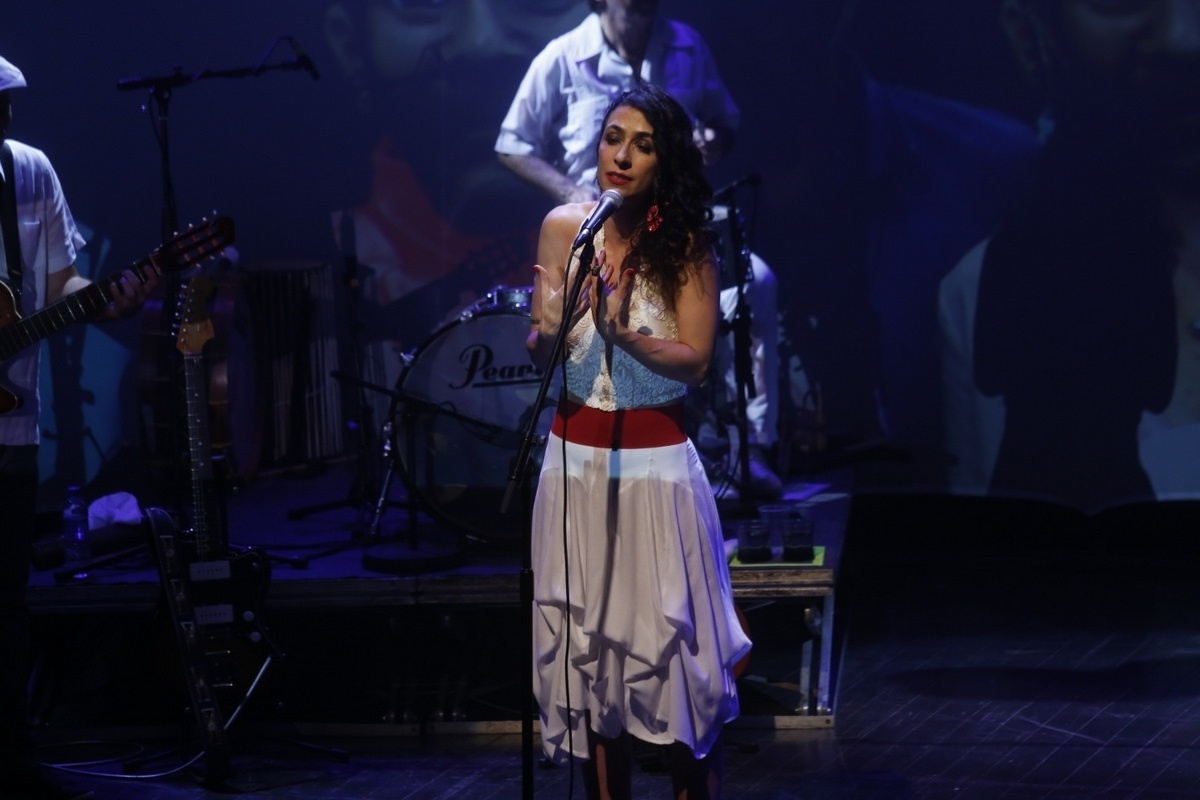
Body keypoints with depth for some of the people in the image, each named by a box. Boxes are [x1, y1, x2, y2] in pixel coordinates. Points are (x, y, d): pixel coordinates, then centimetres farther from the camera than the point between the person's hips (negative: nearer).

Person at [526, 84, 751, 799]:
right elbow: (539, 356, 0)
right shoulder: (564, 228, 1)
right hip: (577, 459, 2)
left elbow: (696, 360, -9)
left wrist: (622, 333, -25)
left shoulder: (687, 243, -4)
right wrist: (549, 329, -23)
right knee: (587, 647, 3)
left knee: (673, 648, -2)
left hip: (657, 462, -2)